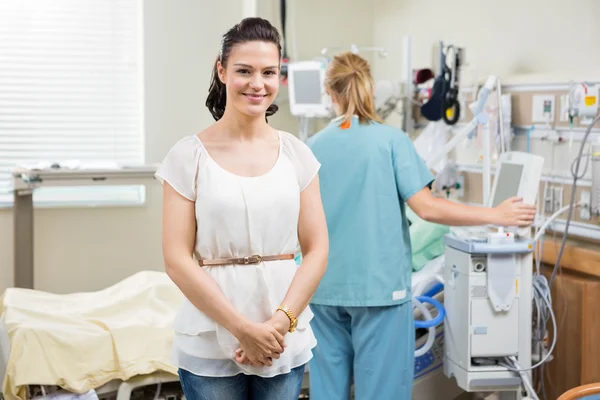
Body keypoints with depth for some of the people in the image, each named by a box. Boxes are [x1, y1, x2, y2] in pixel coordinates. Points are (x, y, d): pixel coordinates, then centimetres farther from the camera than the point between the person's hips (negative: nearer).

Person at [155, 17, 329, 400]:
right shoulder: (189, 155, -4)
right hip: (211, 343, -2)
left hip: (286, 342, 2)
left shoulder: (297, 154, 4)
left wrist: (281, 322, -9)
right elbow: (177, 259, -7)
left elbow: (317, 249, 3)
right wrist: (244, 328, -12)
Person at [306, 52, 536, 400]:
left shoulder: (314, 146, 4)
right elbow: (426, 207, -12)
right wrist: (496, 215, -3)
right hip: (379, 285, -4)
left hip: (325, 287, 4)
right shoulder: (391, 140, -7)